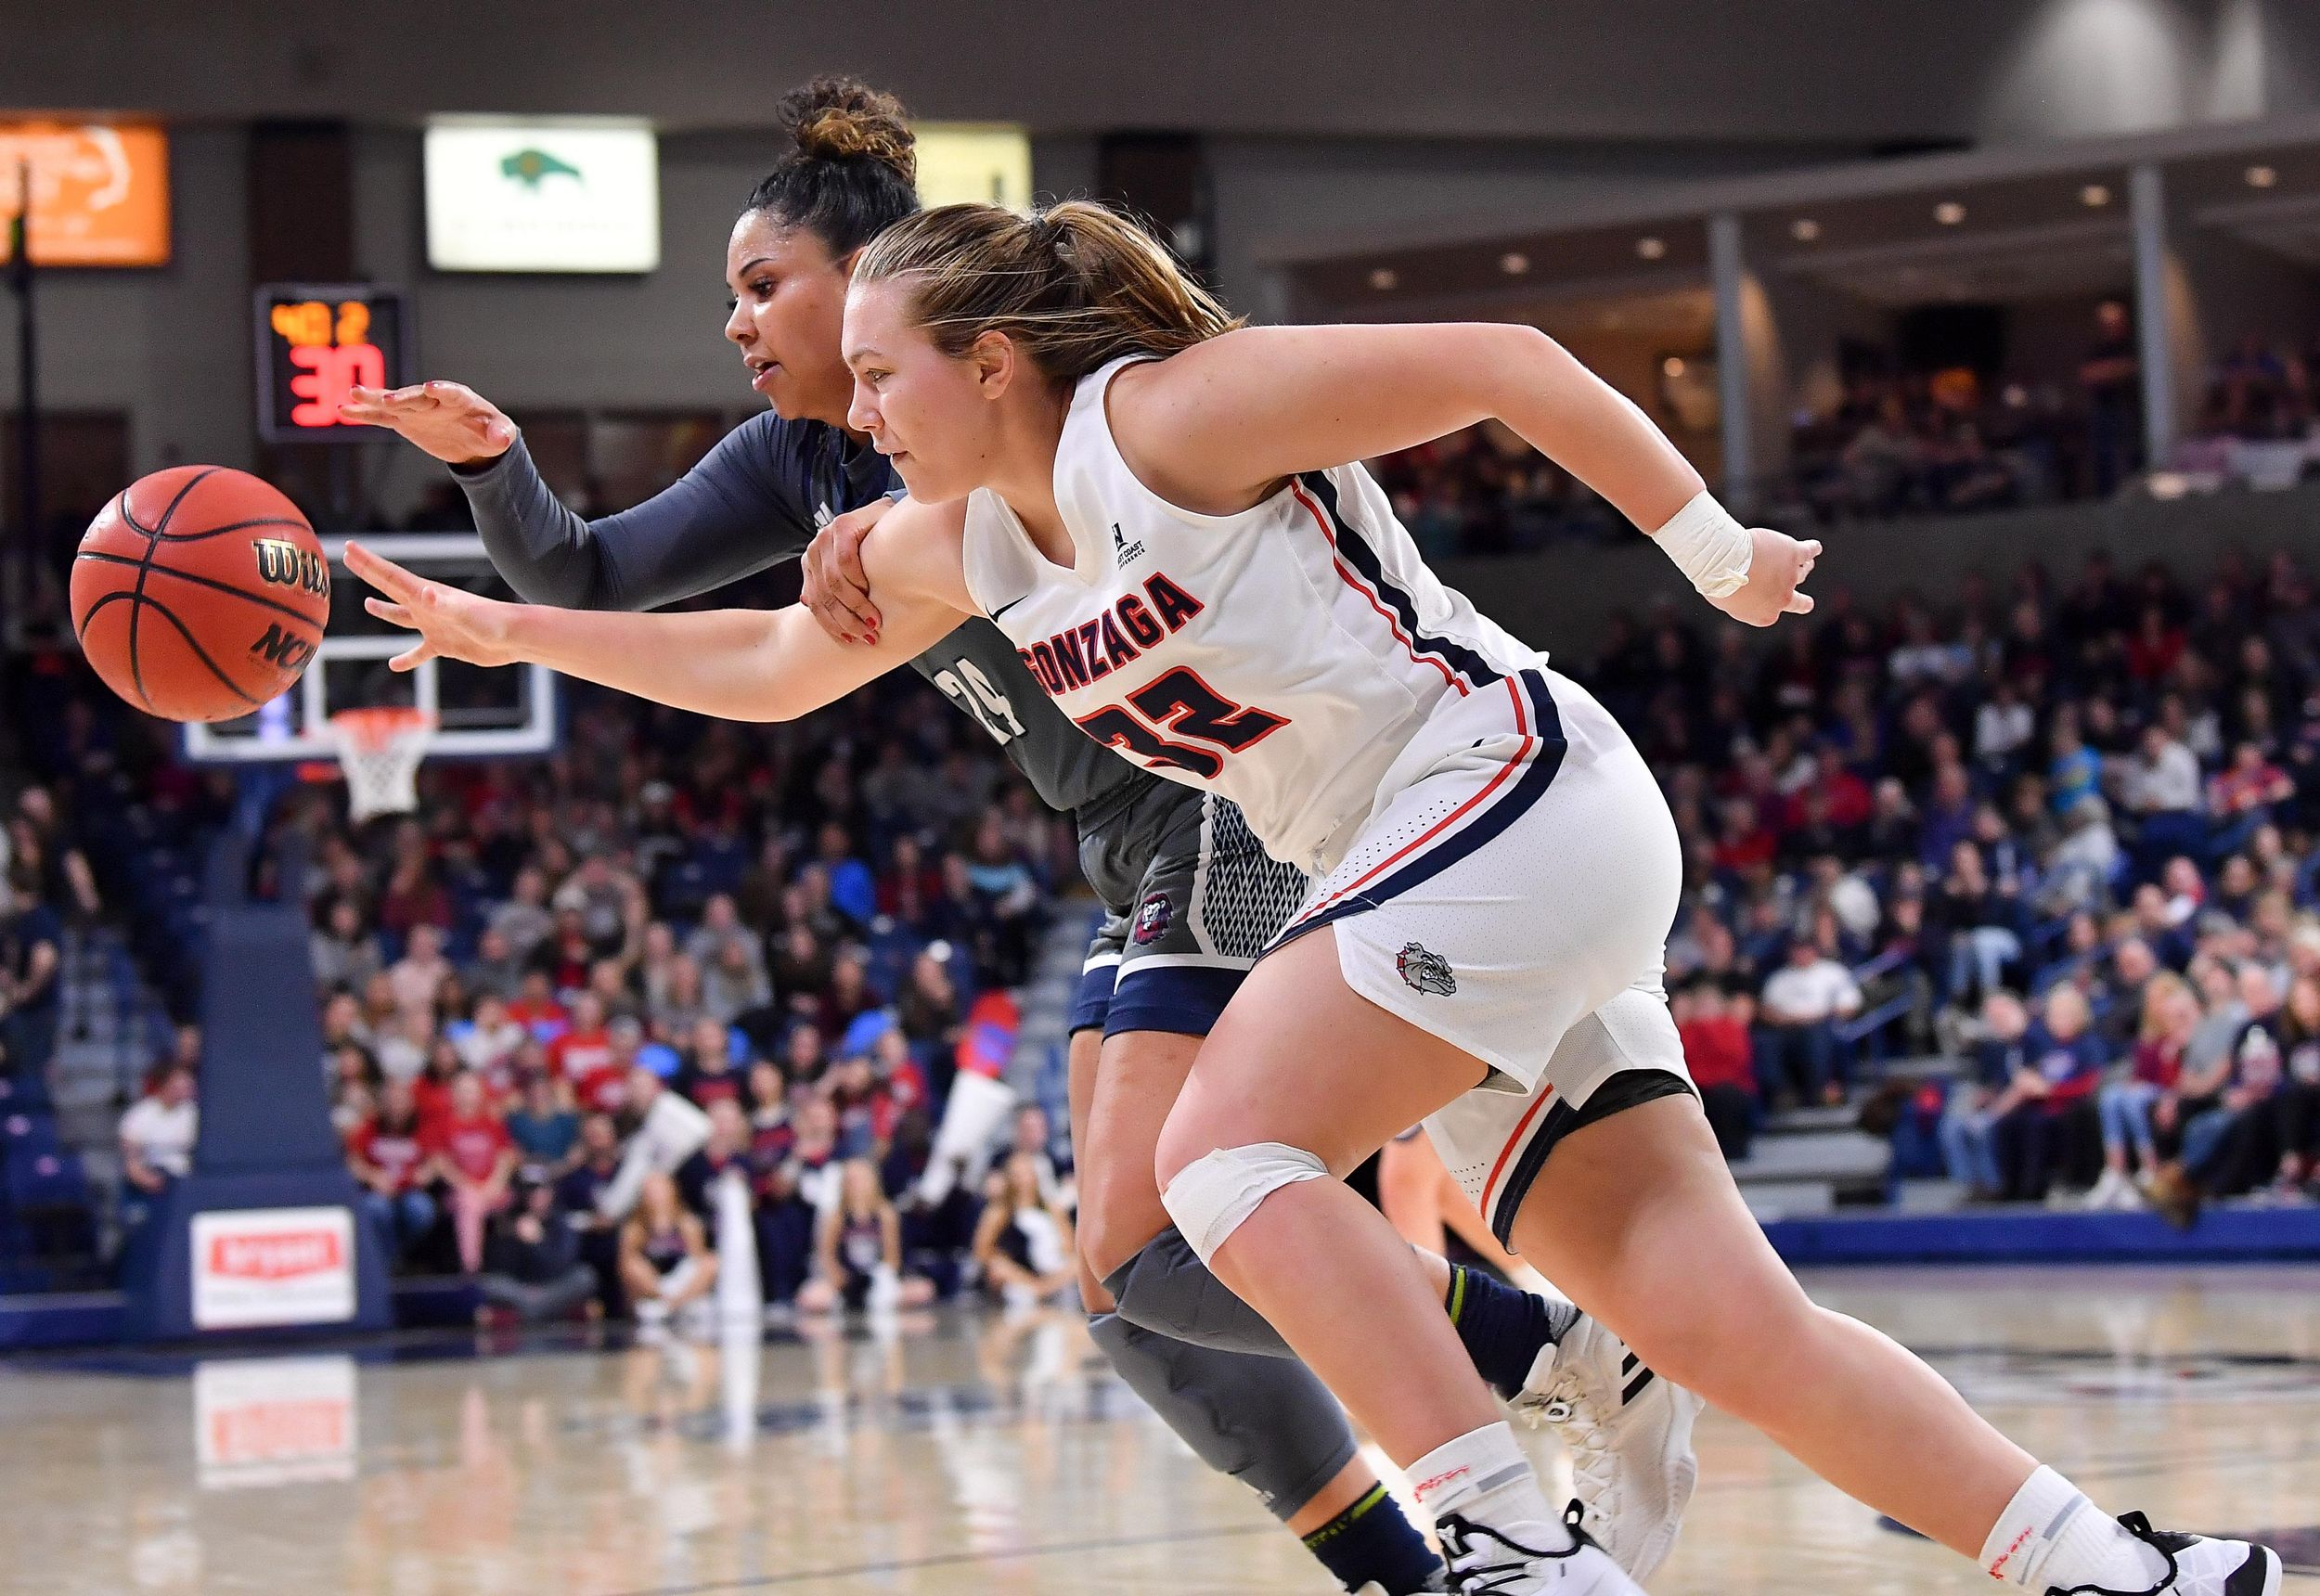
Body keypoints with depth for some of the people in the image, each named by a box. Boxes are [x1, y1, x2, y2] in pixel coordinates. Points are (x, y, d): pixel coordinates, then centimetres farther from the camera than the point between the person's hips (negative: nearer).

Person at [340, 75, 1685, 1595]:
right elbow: (585, 579, 12)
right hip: (1153, 873, 10)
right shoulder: (800, 462, 14)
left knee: (1150, 1251, -18)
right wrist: (494, 458, -8)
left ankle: (1585, 1357, -12)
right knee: (1135, 1277, 5)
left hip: (1250, 819, -10)